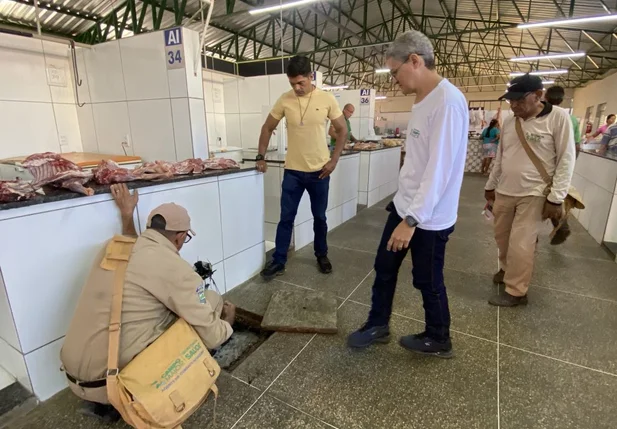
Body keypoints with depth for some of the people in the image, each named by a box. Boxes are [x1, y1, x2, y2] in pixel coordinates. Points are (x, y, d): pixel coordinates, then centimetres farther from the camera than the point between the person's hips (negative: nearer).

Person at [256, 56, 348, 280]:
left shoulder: (327, 99, -6)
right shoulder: (284, 100, -3)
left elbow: (342, 131, 2)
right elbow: (267, 128, 7)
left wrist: (334, 160, -6)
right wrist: (261, 156, 1)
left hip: (319, 171, 0)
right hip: (292, 171, 1)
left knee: (319, 217, 13)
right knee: (286, 218, 5)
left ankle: (321, 256, 33)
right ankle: (278, 262, 18)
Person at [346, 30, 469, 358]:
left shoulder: (447, 101, -19)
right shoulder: (422, 100, 11)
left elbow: (439, 169, -25)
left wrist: (412, 219, -26)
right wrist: (406, 210, 16)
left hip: (429, 217, -9)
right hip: (404, 205, 9)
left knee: (427, 281, 10)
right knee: (384, 267, 17)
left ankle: (438, 340, 35)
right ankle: (377, 326, 37)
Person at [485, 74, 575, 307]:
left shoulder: (558, 117, -9)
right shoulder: (509, 122, 6)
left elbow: (566, 160, -9)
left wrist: (556, 198, -13)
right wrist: (490, 185, 18)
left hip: (533, 195, -5)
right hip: (504, 192, 5)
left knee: (520, 245, -3)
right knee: (502, 237, 15)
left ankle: (516, 292, 13)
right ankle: (507, 269, 39)